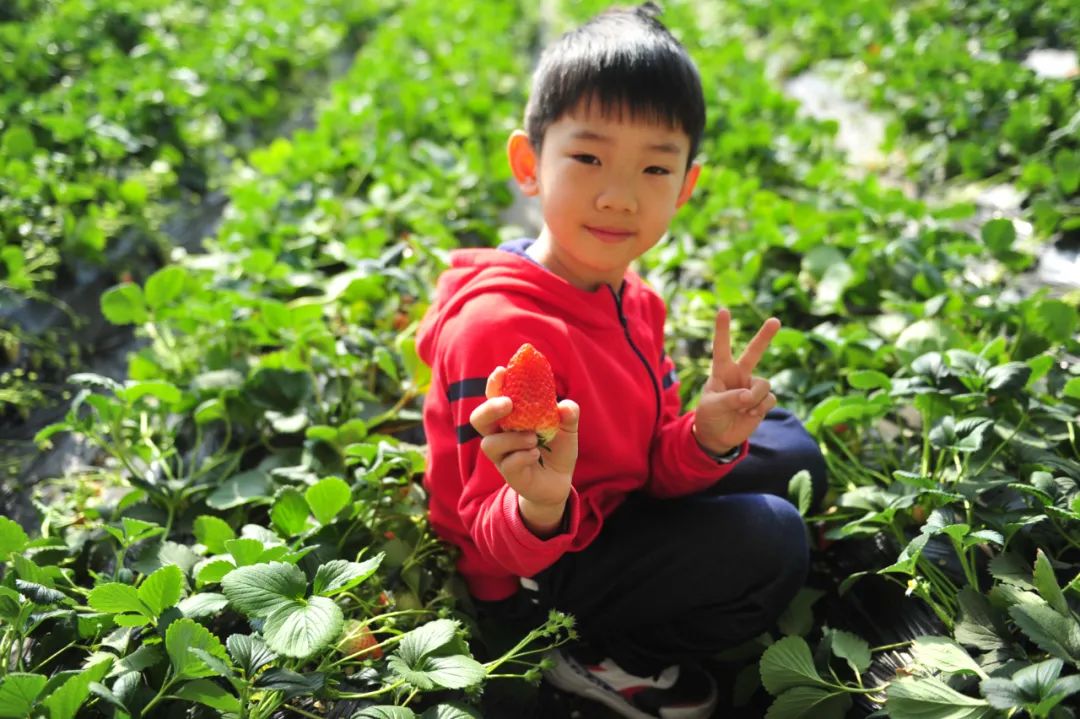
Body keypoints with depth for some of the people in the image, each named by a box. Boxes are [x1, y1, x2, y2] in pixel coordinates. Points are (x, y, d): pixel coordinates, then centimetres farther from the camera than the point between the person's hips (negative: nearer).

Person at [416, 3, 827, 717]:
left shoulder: (633, 298, -3)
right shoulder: (498, 326, -30)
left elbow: (656, 468, -2)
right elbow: (499, 543, -25)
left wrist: (706, 437, -23)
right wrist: (541, 511, -48)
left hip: (617, 507, 9)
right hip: (531, 574, -9)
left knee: (791, 449, 15)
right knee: (772, 538, -20)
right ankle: (602, 662, -1)